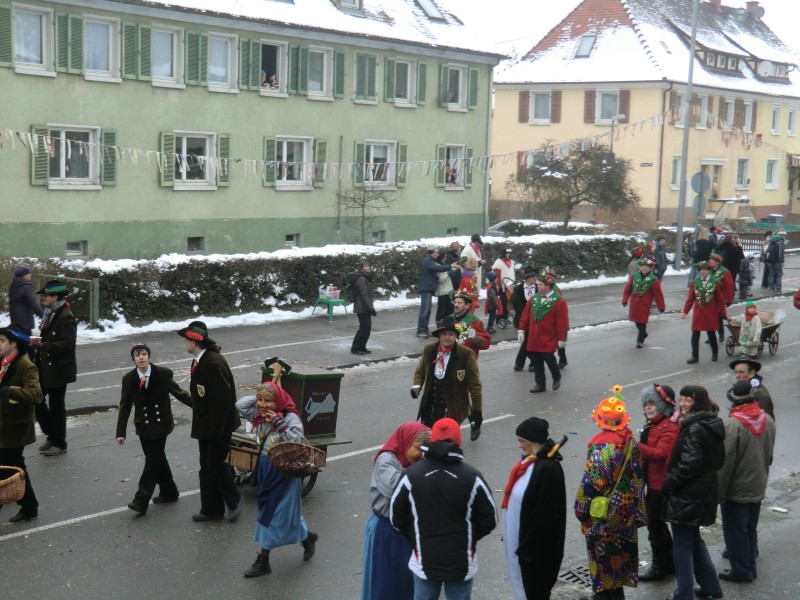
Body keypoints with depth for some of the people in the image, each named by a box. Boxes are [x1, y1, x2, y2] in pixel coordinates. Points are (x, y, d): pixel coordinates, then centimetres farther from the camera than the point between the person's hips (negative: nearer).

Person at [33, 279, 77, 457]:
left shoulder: (66, 317, -18)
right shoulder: (49, 314, 9)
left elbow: (67, 345, -24)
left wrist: (42, 345, -25)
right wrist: (40, 341, 4)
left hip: (58, 369, -8)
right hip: (45, 367, 8)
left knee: (56, 405, 2)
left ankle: (59, 443, 17)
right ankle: (51, 434, 26)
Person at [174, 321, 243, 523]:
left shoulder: (215, 363, -23)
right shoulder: (199, 361, 8)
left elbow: (222, 400, -24)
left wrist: (216, 429, -23)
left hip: (218, 425, -10)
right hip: (205, 424, 10)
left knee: (216, 464, -2)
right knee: (206, 466, 13)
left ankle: (234, 501, 18)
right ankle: (211, 509, 23)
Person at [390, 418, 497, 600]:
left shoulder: (412, 475, -9)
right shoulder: (472, 477, -13)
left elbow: (396, 516, 0)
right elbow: (489, 520, -5)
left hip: (424, 559, 1)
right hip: (461, 560, -1)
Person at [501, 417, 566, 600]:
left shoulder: (548, 468, -25)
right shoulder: (530, 461, 4)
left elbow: (544, 514, -24)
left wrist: (527, 547, -20)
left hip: (536, 544, -9)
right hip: (521, 538, 9)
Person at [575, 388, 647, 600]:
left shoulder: (600, 447, -24)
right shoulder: (631, 442, -3)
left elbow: (591, 481, -22)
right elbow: (638, 475, 6)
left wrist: (581, 510, -10)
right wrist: (637, 508, 16)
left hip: (604, 513, -7)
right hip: (627, 509, 7)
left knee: (602, 551, 8)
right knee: (623, 548, 18)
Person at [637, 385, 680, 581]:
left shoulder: (670, 426, -19)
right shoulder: (654, 423, 12)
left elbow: (660, 454, -30)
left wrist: (635, 446, -39)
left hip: (662, 483, -10)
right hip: (653, 482, 10)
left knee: (654, 523, -1)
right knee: (656, 522, 18)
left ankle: (660, 566, 12)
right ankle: (670, 563, 31)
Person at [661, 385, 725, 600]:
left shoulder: (694, 429, -20)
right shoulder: (713, 425, 9)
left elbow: (688, 465, -25)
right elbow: (718, 460, 17)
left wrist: (667, 484, -14)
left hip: (687, 495, -10)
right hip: (705, 491, 10)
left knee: (682, 546, 0)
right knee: (694, 539, 23)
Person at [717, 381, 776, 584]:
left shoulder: (732, 424, -24)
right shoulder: (768, 420, -1)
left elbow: (725, 462, -21)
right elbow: (769, 455, 12)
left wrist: (719, 492, -13)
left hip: (736, 490, -7)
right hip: (758, 487, 7)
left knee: (735, 531, 6)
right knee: (750, 528, 19)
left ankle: (742, 570, 13)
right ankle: (749, 566, 29)